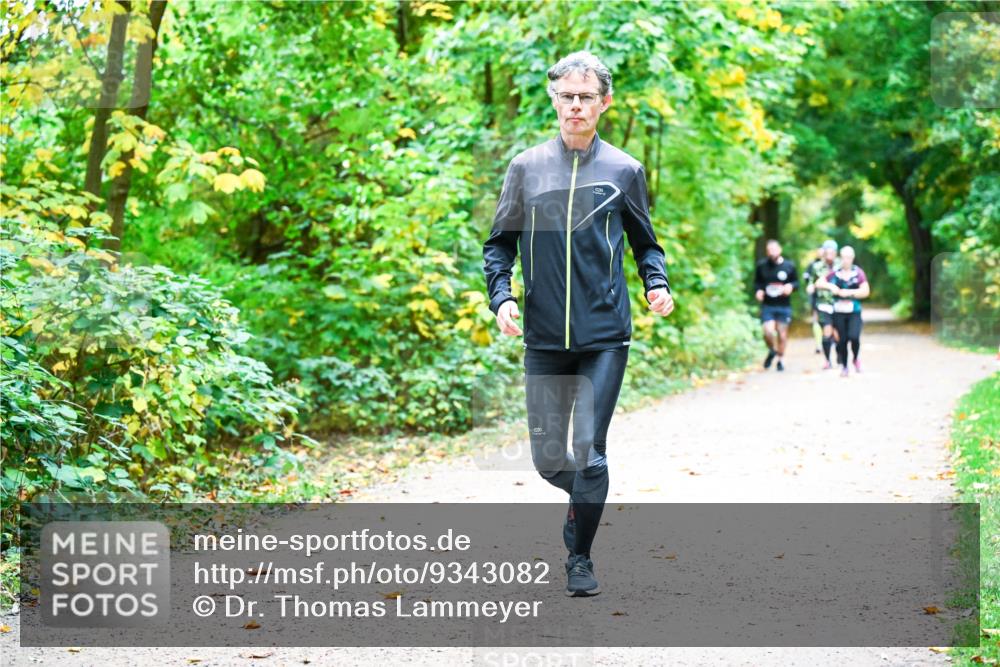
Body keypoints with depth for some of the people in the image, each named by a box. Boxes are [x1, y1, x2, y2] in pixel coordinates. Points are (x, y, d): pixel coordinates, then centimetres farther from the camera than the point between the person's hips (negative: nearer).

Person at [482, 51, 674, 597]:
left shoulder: (623, 171, 4)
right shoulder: (526, 167, 4)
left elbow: (645, 243, 14)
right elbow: (499, 244, 9)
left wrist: (656, 284, -5)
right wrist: (501, 296, -7)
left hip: (605, 335, -1)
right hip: (544, 337, 2)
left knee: (590, 452, -6)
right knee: (547, 457, 6)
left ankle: (580, 558, 10)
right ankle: (582, 498, 39)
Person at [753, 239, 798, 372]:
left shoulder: (789, 266, 0)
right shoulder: (761, 265, 0)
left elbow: (796, 282, 10)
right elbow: (757, 282, 11)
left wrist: (791, 286, -12)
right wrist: (758, 291, -9)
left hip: (784, 306, 1)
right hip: (767, 305, 0)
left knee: (782, 333, 5)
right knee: (768, 331, -16)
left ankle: (781, 359, 26)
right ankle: (772, 351, 17)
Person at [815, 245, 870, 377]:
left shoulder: (858, 272, -1)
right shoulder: (835, 273, 5)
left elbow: (866, 291, -5)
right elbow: (818, 283, 7)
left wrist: (849, 292, -13)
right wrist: (830, 286, -10)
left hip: (854, 312, -2)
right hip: (838, 312, 2)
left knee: (854, 337, -19)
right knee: (842, 340, 5)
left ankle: (856, 359, 10)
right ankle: (844, 367, 22)